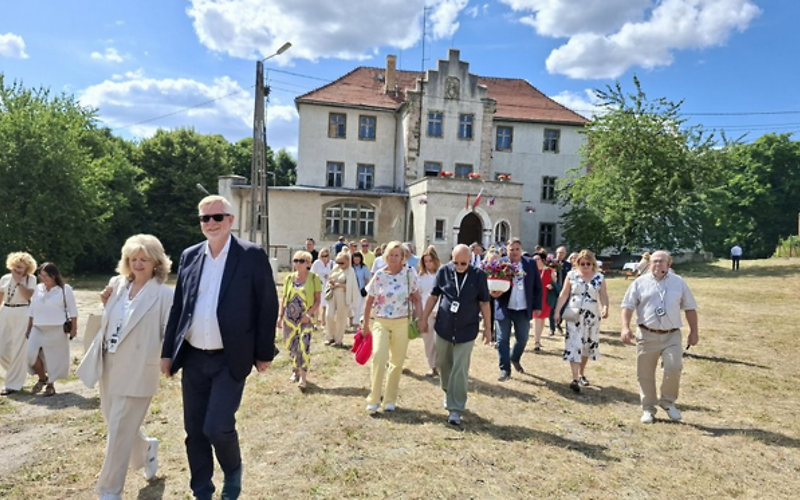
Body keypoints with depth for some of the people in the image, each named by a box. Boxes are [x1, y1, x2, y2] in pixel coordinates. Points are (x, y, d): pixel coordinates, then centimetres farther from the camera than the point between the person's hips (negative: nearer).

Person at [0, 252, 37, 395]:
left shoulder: (31, 279, -2)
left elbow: (28, 296, -14)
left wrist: (19, 281, -13)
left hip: (22, 314, -5)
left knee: (18, 349, -2)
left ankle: (13, 384, 8)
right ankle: (18, 372, 30)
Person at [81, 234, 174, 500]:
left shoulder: (164, 294, -11)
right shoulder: (117, 285, 7)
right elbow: (108, 324, 16)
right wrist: (106, 304, -1)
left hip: (136, 371, -7)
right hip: (109, 367, 7)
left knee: (119, 431, -1)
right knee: (115, 424, 20)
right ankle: (147, 449, 48)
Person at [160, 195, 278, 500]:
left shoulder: (252, 256, -8)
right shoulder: (189, 256, 6)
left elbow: (267, 307, -6)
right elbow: (177, 307, 11)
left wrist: (264, 353, -5)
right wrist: (168, 351, 9)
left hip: (230, 359, -4)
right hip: (192, 358, 5)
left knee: (217, 427, -9)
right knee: (194, 430, 12)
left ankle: (233, 471, 24)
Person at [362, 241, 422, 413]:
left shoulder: (409, 273, -5)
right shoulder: (379, 276, -4)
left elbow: (416, 299, 1)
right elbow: (369, 302, 5)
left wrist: (419, 320, -7)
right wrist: (366, 325, 9)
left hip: (402, 323, 1)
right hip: (381, 322, -1)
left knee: (397, 362, 8)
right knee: (378, 357, -17)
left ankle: (390, 400, 24)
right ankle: (373, 399, -3)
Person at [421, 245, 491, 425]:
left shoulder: (478, 275, -9)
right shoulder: (443, 271, -5)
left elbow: (484, 303, -1)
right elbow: (433, 296, 5)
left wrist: (487, 328, 1)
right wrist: (424, 318, 7)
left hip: (466, 330, -2)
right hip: (443, 327, 3)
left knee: (460, 370, -2)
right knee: (443, 363, 17)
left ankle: (456, 409, 6)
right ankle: (448, 392, 44)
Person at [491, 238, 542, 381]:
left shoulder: (531, 264, 1)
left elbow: (537, 287, 5)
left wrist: (537, 306, 3)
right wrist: (493, 293, -27)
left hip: (523, 310, 2)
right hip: (504, 309, -2)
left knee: (522, 339, 14)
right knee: (503, 340, 4)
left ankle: (514, 359, 42)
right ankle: (505, 369, 16)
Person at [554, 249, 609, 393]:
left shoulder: (600, 277, 1)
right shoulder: (572, 275, -1)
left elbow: (604, 296, -3)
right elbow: (564, 294, 3)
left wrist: (605, 308, -23)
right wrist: (557, 311, 0)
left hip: (591, 316, 2)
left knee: (587, 346, 12)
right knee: (574, 345, -9)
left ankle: (581, 373, 30)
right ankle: (575, 378, -11)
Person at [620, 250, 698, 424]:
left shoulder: (679, 282, 7)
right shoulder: (640, 283, 2)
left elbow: (690, 308, 12)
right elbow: (628, 306, -1)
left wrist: (694, 332, 8)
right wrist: (626, 328, -13)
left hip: (672, 336, 1)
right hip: (647, 335, 0)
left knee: (674, 368, -14)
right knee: (645, 374, 5)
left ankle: (668, 401, 12)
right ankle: (648, 409, 20)